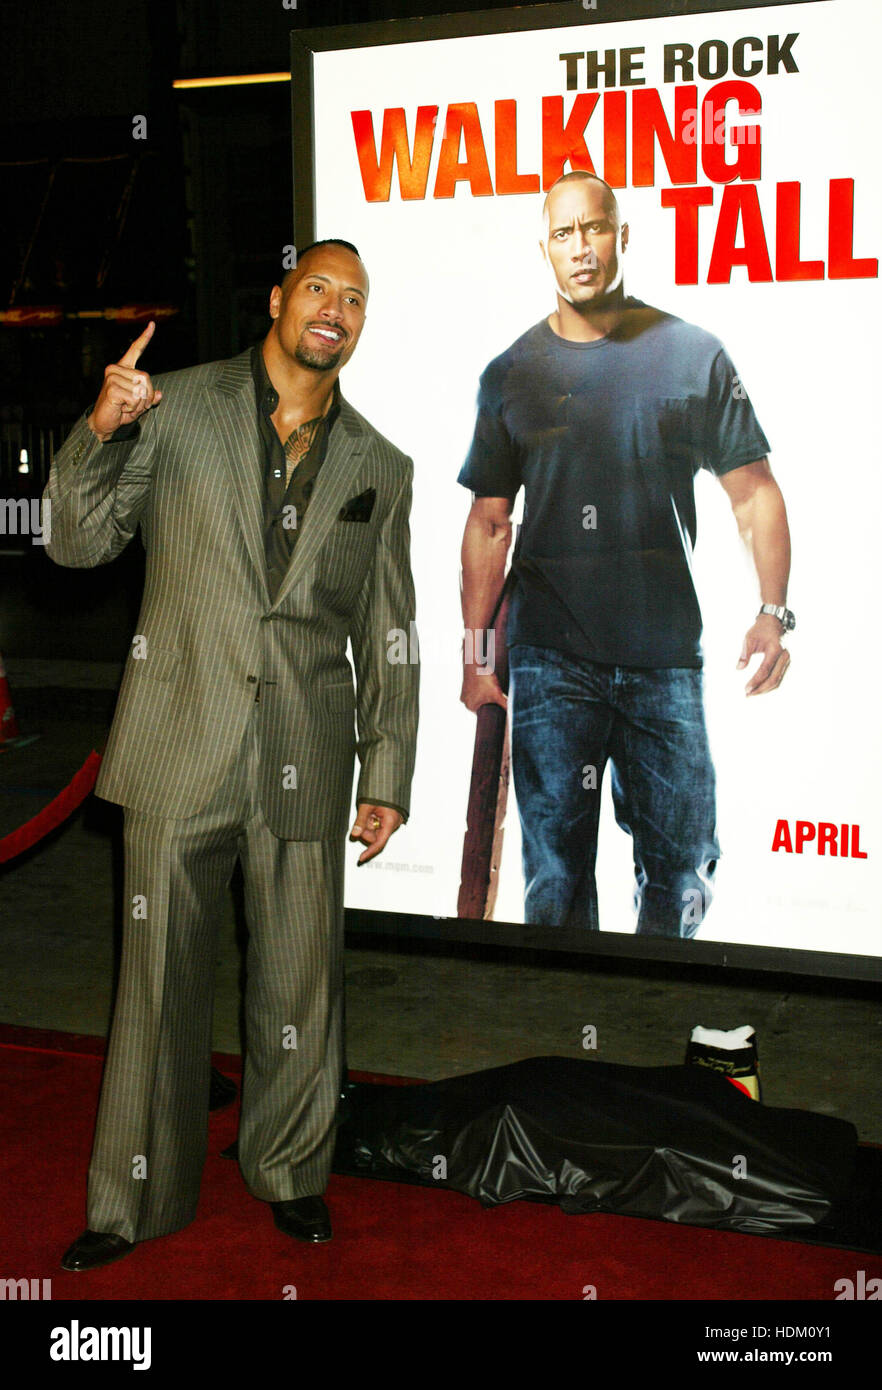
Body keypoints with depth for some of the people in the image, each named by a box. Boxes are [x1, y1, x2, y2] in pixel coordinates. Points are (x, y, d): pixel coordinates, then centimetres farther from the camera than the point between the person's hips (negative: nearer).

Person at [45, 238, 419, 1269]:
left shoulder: (379, 468, 10)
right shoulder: (177, 410, 4)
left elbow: (388, 638, 12)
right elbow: (78, 541, 2)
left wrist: (387, 776, 8)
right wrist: (101, 431, -16)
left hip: (306, 761, 2)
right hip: (179, 747, -1)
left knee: (298, 980, 9)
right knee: (159, 974, 6)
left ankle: (289, 1172, 30)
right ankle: (135, 1201, 21)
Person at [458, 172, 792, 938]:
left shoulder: (693, 355, 4)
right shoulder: (512, 374, 8)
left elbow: (754, 492, 5)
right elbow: (489, 521, 11)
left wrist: (774, 611, -8)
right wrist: (475, 651, 5)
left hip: (665, 655, 0)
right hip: (549, 659, 1)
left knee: (683, 865, 5)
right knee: (556, 867, 2)